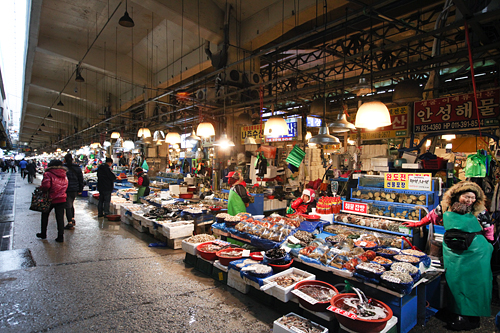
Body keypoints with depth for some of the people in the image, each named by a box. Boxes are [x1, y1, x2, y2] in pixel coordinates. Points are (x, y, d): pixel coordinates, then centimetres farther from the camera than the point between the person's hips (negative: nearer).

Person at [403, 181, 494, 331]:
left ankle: (471, 317, 12)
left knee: (474, 282, 1)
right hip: (453, 252, 2)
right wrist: (417, 224, 23)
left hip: (475, 253, -2)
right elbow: (432, 216, 15)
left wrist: (487, 248, 6)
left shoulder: (480, 212, -6)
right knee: (455, 280, 4)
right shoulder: (446, 207, -1)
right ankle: (460, 313, 15)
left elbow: (489, 231, 5)